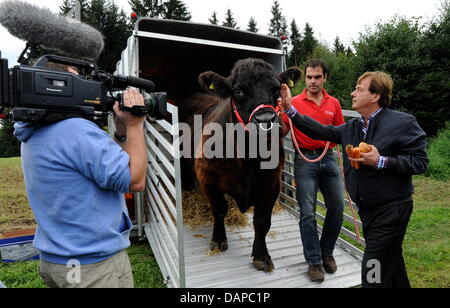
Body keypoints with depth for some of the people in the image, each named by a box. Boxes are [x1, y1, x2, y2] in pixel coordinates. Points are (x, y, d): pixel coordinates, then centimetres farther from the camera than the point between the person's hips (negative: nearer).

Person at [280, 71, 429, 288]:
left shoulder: (403, 123, -11)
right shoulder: (351, 127, 8)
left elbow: (420, 161, -13)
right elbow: (319, 131, 9)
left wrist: (381, 162, -23)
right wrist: (290, 109, 5)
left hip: (391, 209, -7)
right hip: (367, 209, 7)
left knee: (373, 274, -4)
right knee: (391, 263, 25)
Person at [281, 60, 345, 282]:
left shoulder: (334, 103, 9)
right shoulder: (295, 102, -1)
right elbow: (283, 132, -4)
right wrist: (281, 113, -20)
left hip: (328, 158, 4)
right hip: (305, 160, -3)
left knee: (337, 208, 8)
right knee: (308, 213, -1)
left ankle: (327, 252, 30)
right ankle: (314, 261, 15)